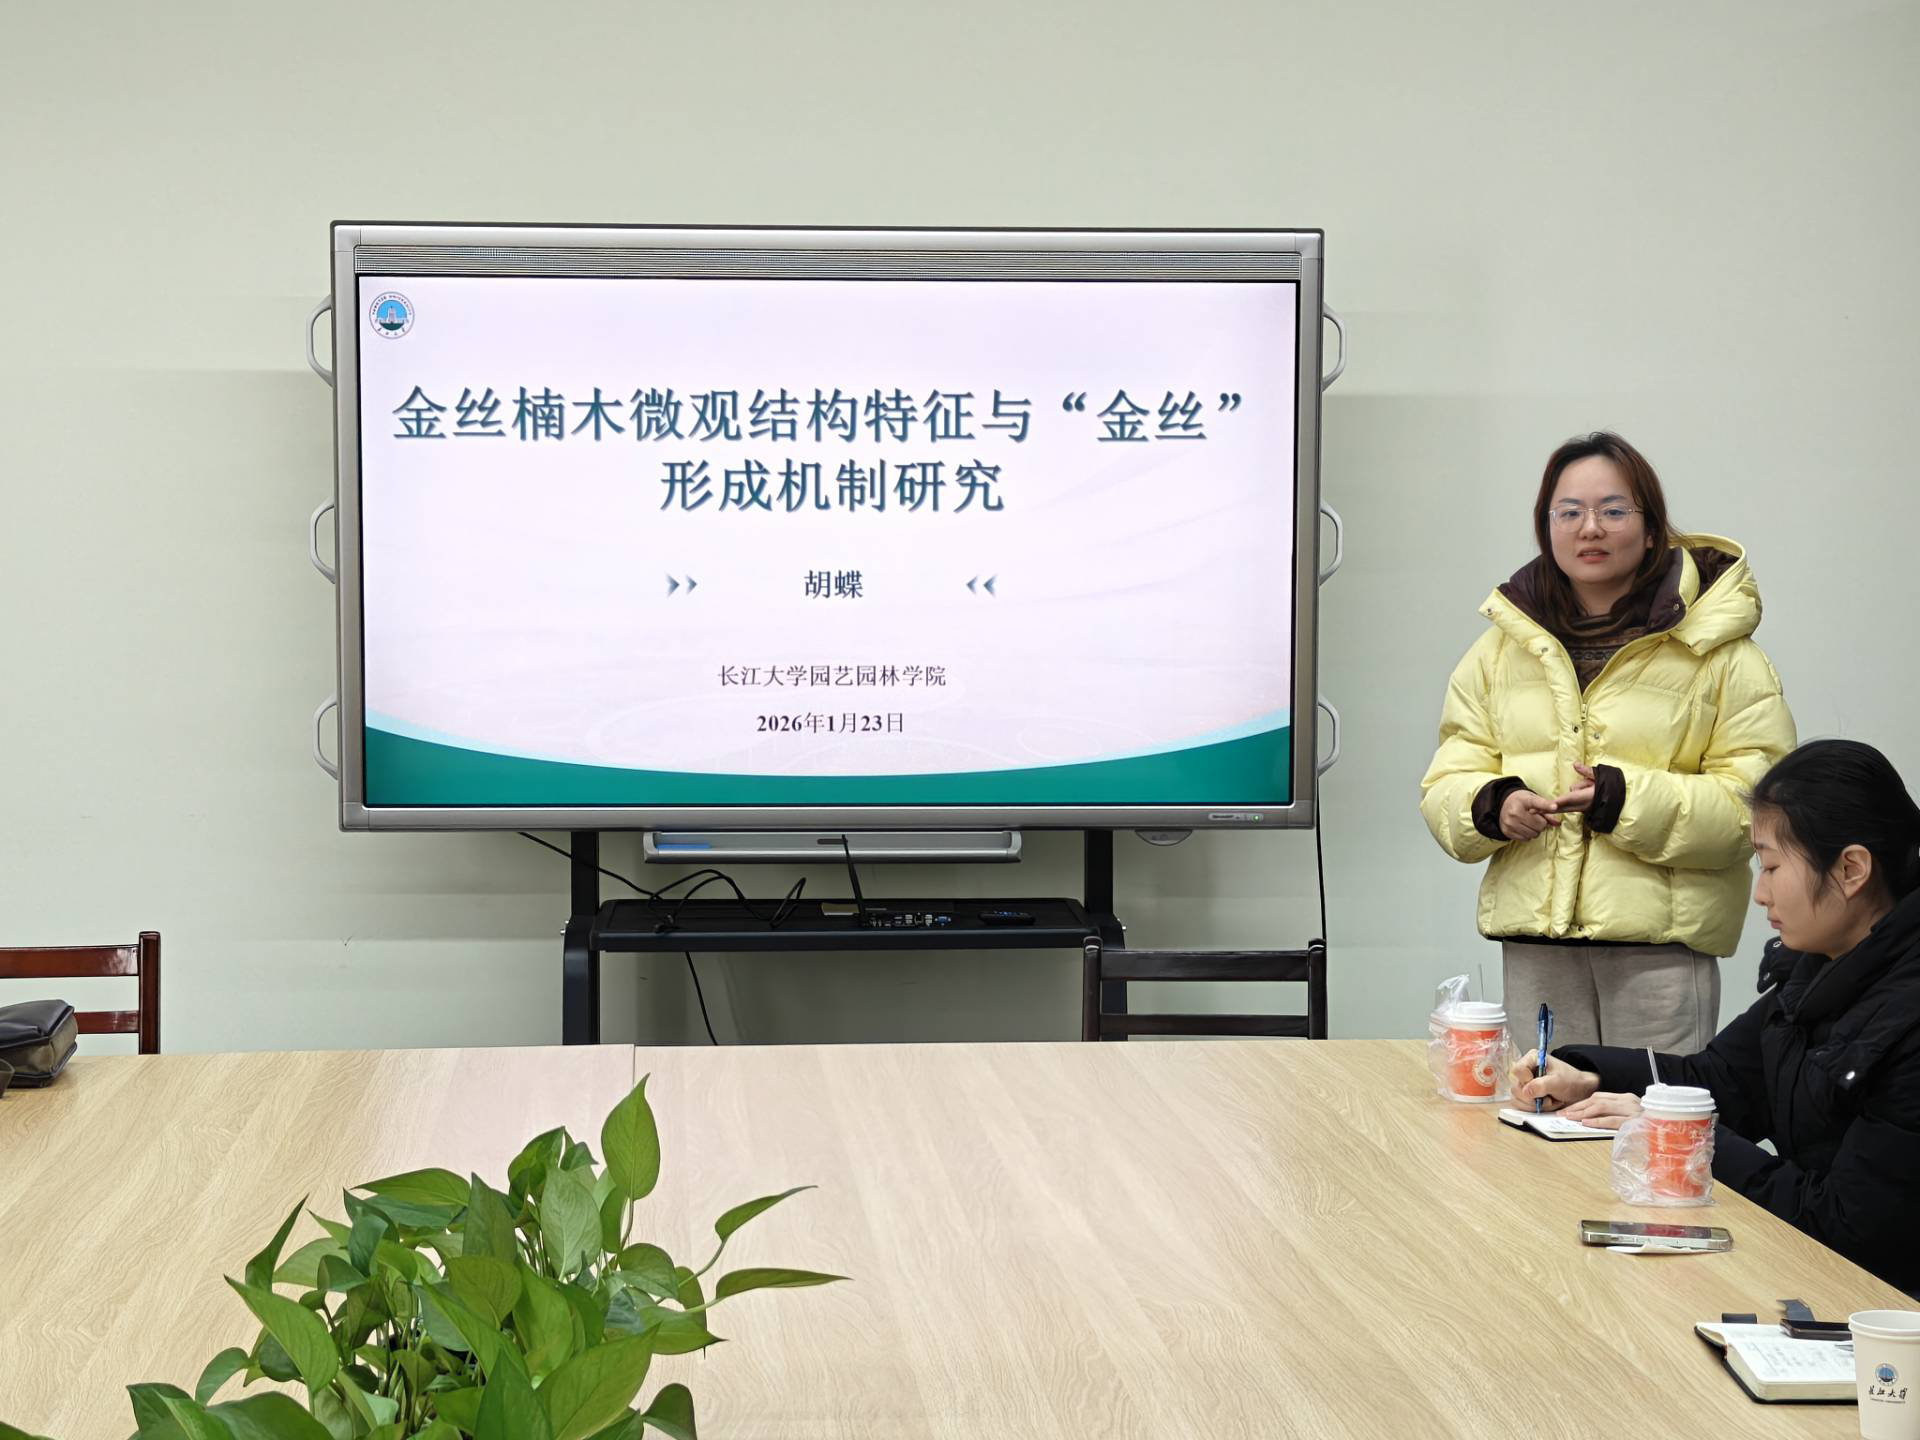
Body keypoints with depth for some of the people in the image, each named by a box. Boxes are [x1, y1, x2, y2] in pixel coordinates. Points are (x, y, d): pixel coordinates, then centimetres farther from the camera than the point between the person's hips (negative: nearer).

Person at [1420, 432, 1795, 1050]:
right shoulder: (1501, 647, 13)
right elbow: (1446, 785, 13)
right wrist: (1492, 806, -10)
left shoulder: (1717, 651, -1)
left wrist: (1632, 801, -19)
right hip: (1532, 944, 4)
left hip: (1663, 946, -3)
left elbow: (1758, 800, -7)